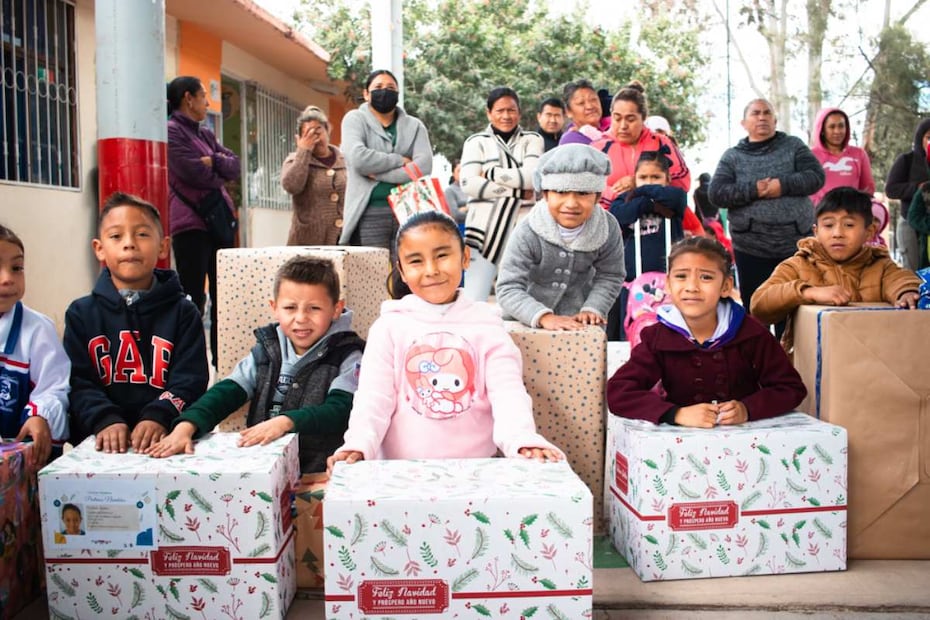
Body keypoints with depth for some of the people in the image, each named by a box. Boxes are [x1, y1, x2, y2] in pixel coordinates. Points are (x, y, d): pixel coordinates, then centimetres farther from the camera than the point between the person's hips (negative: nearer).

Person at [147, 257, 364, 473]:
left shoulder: (347, 357, 0)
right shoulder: (265, 352, 12)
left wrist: (286, 421, -29)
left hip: (320, 474, -3)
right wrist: (186, 426, -15)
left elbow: (339, 410, -14)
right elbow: (227, 392, 3)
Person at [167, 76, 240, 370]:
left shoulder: (205, 134, 20)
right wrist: (219, 174, 3)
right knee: (193, 299, -6)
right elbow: (193, 172, -15)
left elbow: (234, 166, 10)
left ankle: (222, 360, 18)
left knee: (222, 295, 10)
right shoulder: (172, 131, -5)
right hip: (190, 223, -8)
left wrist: (213, 161, -8)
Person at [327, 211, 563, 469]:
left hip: (475, 467, 1)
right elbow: (373, 398, -3)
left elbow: (508, 393, -5)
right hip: (400, 471, 0)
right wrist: (358, 446, -21)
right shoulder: (390, 326, 4)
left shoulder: (486, 325, 5)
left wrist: (524, 441, -24)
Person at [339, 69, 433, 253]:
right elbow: (358, 158, -11)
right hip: (369, 213, -2)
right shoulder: (355, 119, 9)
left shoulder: (414, 125, 14)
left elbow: (424, 165, -4)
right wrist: (401, 160, -3)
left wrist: (378, 173, -8)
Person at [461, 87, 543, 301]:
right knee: (474, 301, -6)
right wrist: (518, 191, -8)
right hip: (485, 228, -1)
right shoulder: (476, 142, 9)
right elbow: (469, 184, -7)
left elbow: (531, 176, -6)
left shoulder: (532, 140, 13)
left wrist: (490, 173, -4)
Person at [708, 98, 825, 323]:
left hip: (795, 244, 1)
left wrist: (783, 185, -16)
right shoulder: (732, 157, 7)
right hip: (750, 249, 0)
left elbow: (816, 176, -1)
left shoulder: (793, 146, 10)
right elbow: (716, 193, -5)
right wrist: (753, 190, -16)